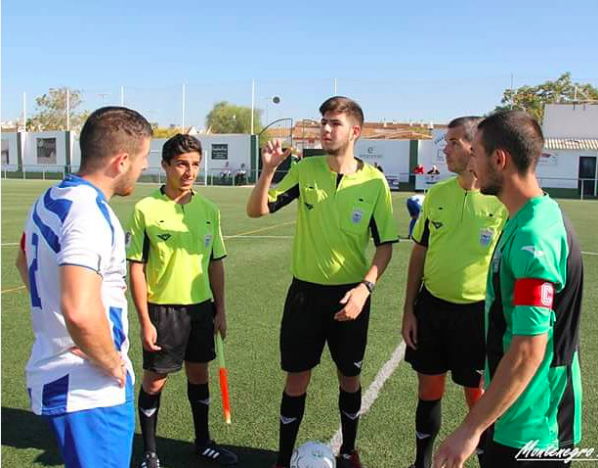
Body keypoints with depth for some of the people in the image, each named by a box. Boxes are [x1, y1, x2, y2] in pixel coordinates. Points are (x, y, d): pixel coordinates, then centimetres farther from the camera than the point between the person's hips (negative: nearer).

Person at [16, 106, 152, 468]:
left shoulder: (51, 199, 7)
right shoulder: (89, 213, -24)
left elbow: (24, 261, 25)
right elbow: (80, 312, -37)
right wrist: (113, 365, -20)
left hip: (53, 377, 9)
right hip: (91, 392, -9)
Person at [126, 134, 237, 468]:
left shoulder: (209, 209, 3)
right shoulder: (146, 209, -11)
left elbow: (215, 263, 9)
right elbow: (136, 268, -10)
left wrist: (220, 310, 8)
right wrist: (145, 321, -12)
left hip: (201, 307, 4)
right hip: (162, 309, -4)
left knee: (199, 374, 17)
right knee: (154, 381, 6)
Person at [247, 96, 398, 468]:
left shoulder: (374, 181, -7)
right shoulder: (306, 170, -4)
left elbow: (385, 244, -3)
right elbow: (257, 210, -2)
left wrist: (365, 287, -16)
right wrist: (269, 170, -18)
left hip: (351, 294, 0)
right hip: (305, 291, 1)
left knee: (350, 377, 14)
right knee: (297, 378, 8)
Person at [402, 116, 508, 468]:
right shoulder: (437, 193, 2)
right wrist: (409, 310, 8)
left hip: (477, 312, -4)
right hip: (431, 307, 5)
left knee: (479, 399, 9)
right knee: (429, 390, 16)